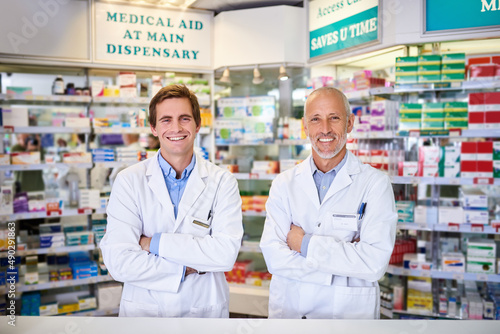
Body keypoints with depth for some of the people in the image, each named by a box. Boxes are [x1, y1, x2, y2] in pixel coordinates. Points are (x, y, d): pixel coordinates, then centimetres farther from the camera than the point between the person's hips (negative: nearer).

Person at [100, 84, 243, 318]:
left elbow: (226, 254, -19)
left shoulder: (223, 182, -8)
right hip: (143, 309, 0)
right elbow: (118, 263, -16)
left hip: (204, 308, 1)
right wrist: (189, 267, -17)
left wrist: (156, 243, -19)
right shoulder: (129, 181, -9)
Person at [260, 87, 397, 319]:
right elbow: (274, 258, -12)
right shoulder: (284, 184, -3)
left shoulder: (375, 184, -9)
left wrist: (305, 244, -16)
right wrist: (347, 256, -18)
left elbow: (375, 263, -19)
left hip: (348, 310, -1)